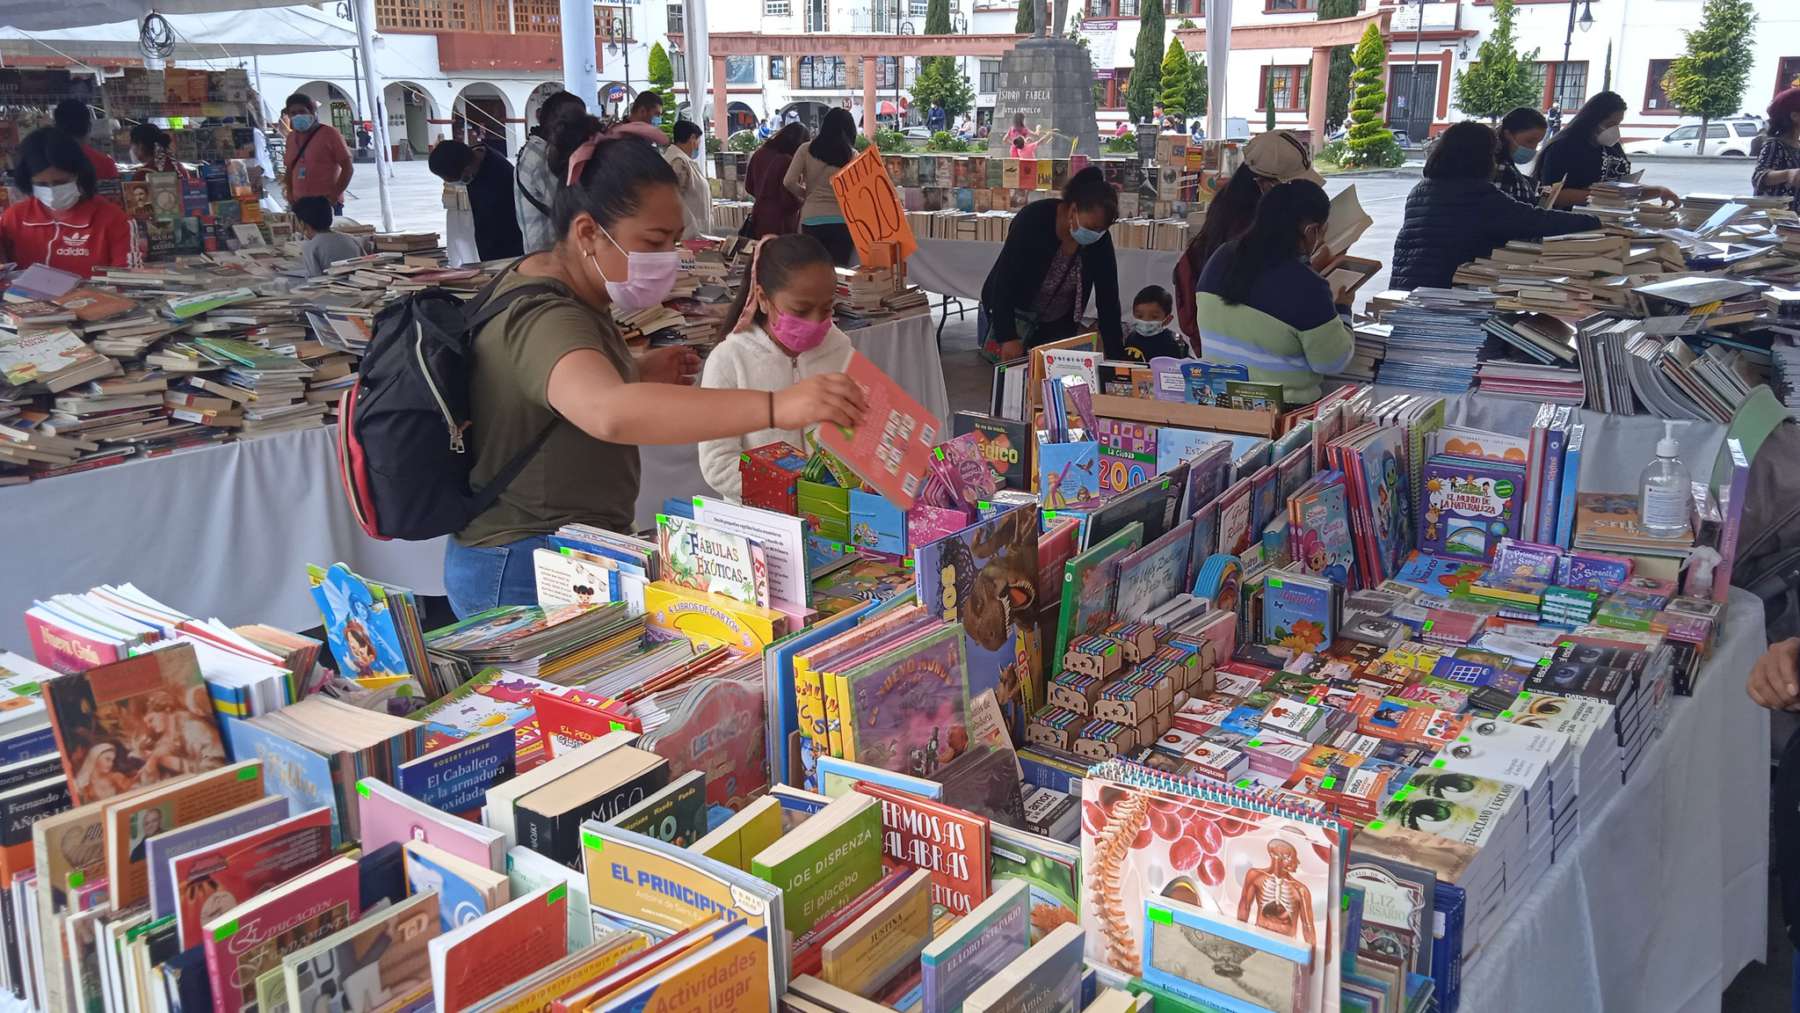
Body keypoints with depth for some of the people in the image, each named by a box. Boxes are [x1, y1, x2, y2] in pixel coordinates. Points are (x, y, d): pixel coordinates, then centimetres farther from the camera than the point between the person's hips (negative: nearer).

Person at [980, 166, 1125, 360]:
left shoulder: (1100, 239, -15)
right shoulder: (1033, 219, -27)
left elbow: (1108, 299, -13)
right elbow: (1004, 280, -27)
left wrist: (1116, 356, -18)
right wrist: (1007, 337, -34)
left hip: (1060, 322, 4)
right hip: (1014, 312, -3)